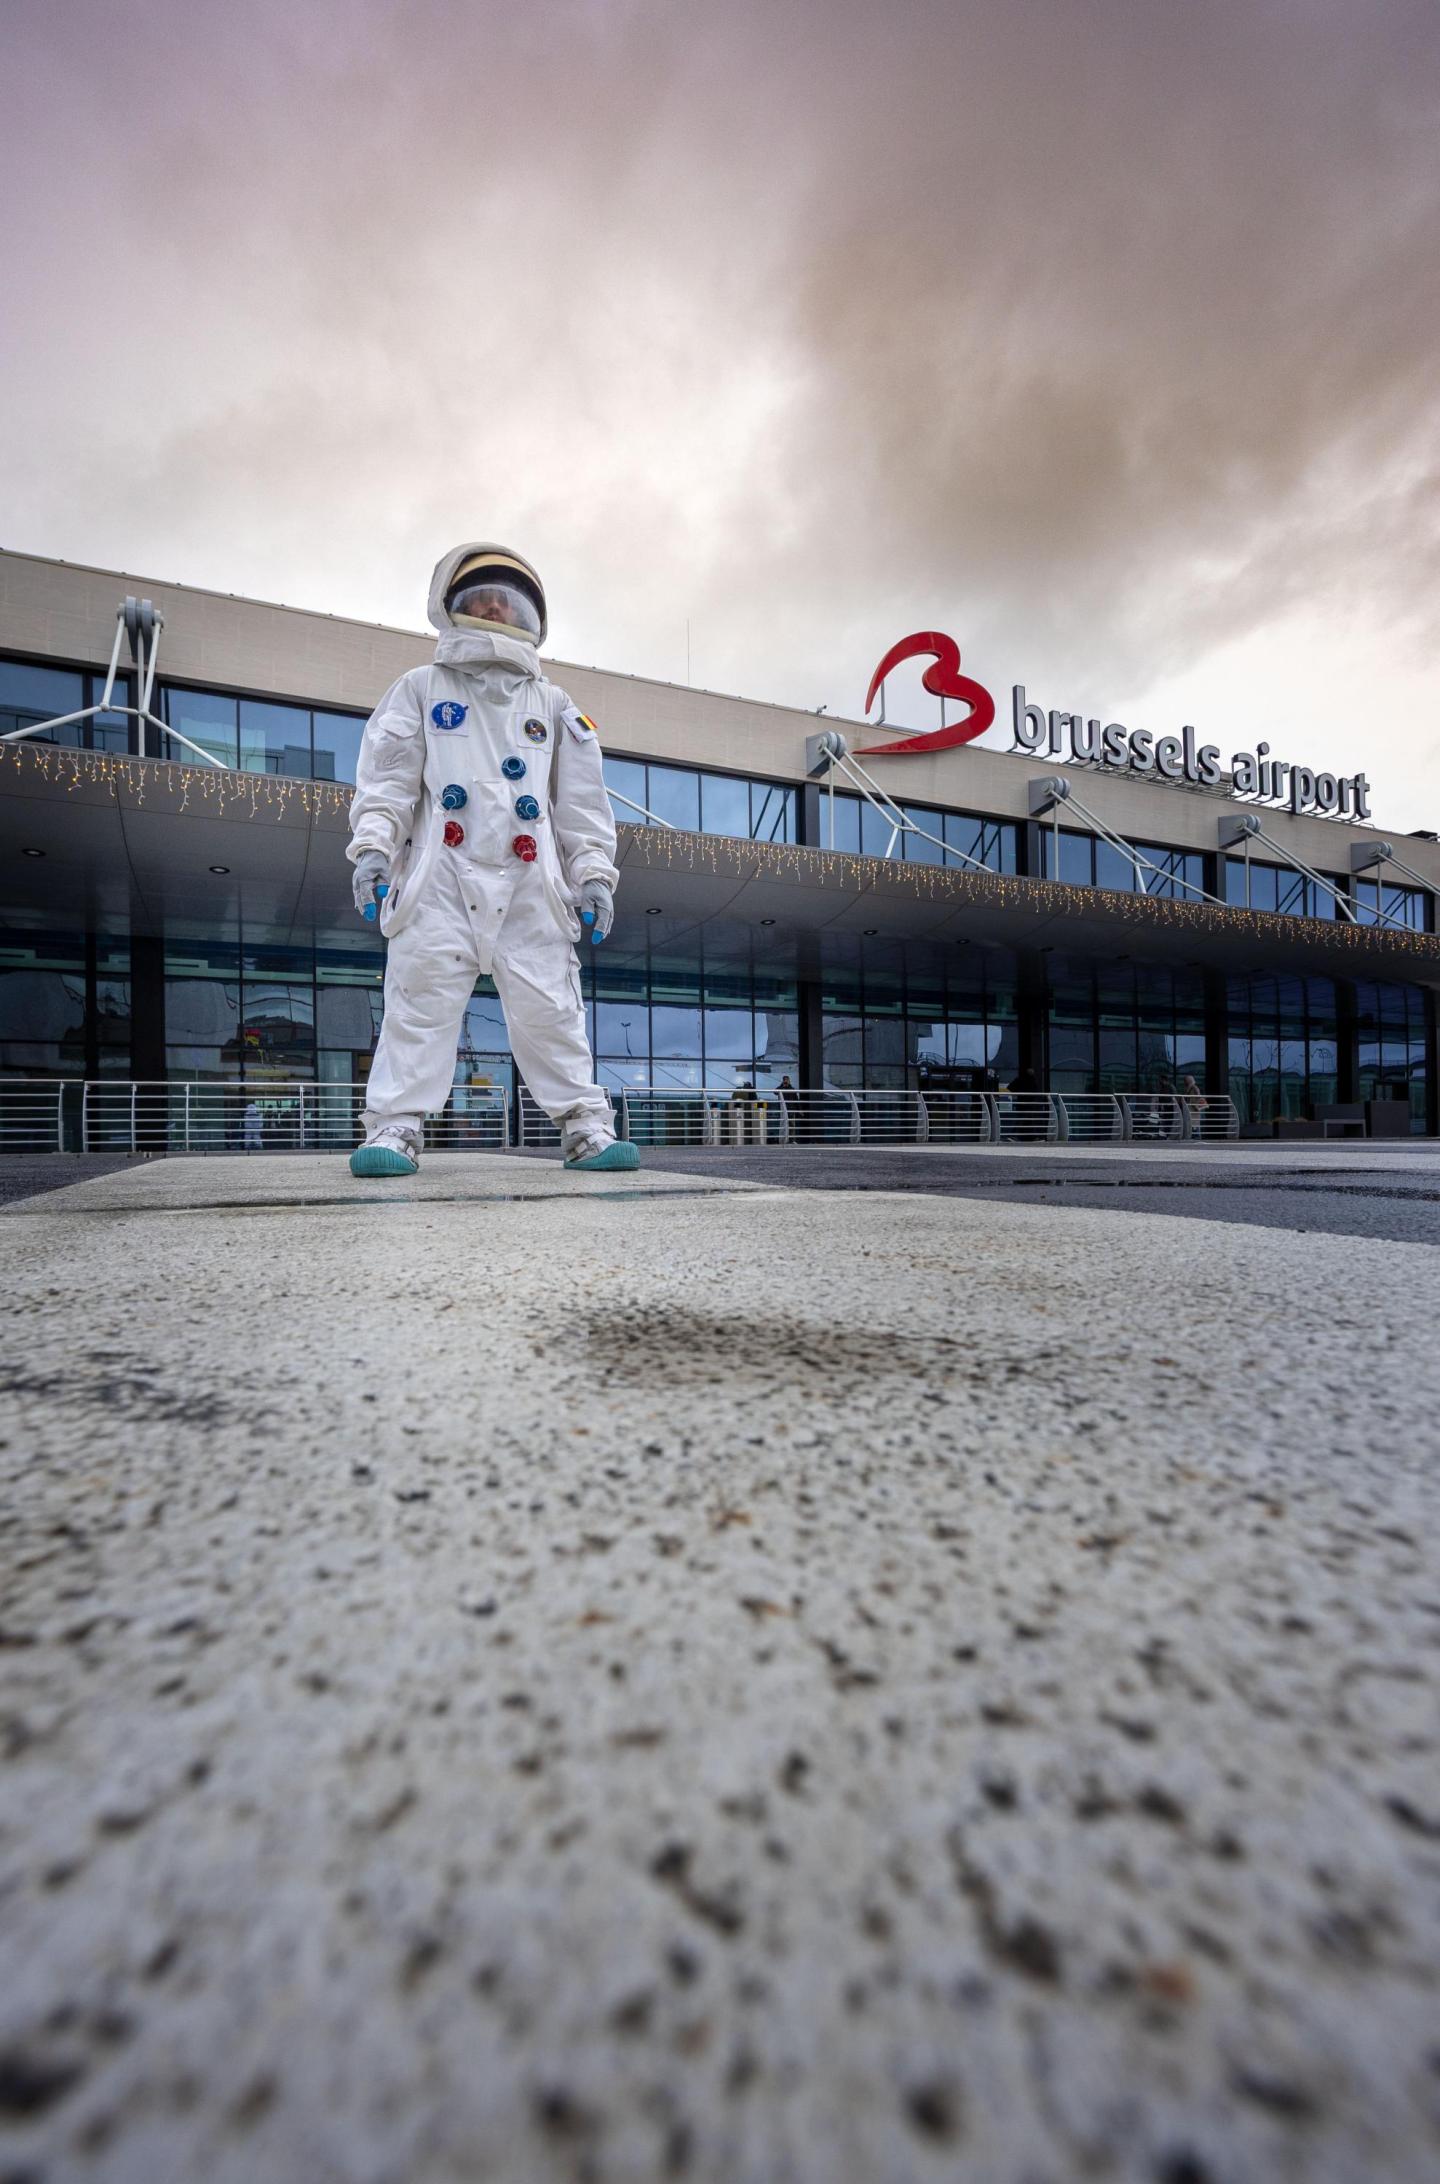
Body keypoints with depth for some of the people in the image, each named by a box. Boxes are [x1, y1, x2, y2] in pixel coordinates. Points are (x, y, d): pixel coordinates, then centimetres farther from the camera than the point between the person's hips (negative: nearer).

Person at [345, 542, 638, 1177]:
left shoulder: (553, 706, 21)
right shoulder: (420, 689, 16)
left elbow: (580, 801, 15)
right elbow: (387, 779, 7)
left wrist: (593, 874, 5)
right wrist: (372, 847, -8)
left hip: (529, 885, 1)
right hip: (441, 876, -1)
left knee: (549, 1008, -4)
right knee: (421, 1000, -8)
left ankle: (586, 1127, 0)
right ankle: (395, 1128, -4)